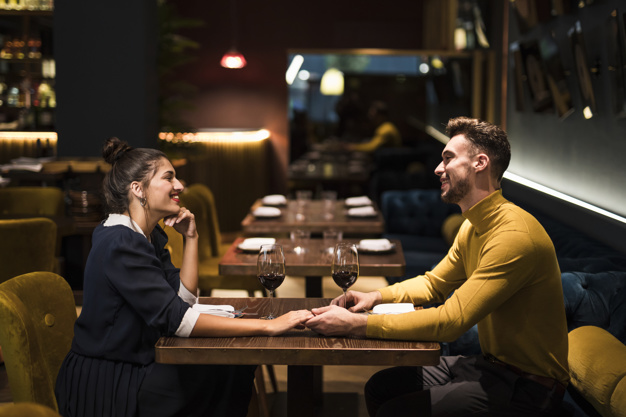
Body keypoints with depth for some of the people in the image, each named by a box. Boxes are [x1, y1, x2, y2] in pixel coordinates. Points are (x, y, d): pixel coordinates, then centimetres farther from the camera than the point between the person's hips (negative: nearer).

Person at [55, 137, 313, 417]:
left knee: (237, 365, 1)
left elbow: (184, 297, 7)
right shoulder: (120, 243, -23)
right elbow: (175, 319, -29)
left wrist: (191, 237, -1)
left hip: (133, 367, 9)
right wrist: (269, 326, -30)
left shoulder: (150, 236, 9)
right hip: (104, 387, -9)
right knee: (225, 376, -8)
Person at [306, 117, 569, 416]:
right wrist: (376, 297, 2)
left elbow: (451, 321, -31)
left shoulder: (514, 235, -26)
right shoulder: (472, 226, 9)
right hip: (490, 363, 9)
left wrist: (354, 324, -30)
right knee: (379, 388, 5)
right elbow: (433, 283, 22)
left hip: (527, 385, -9)